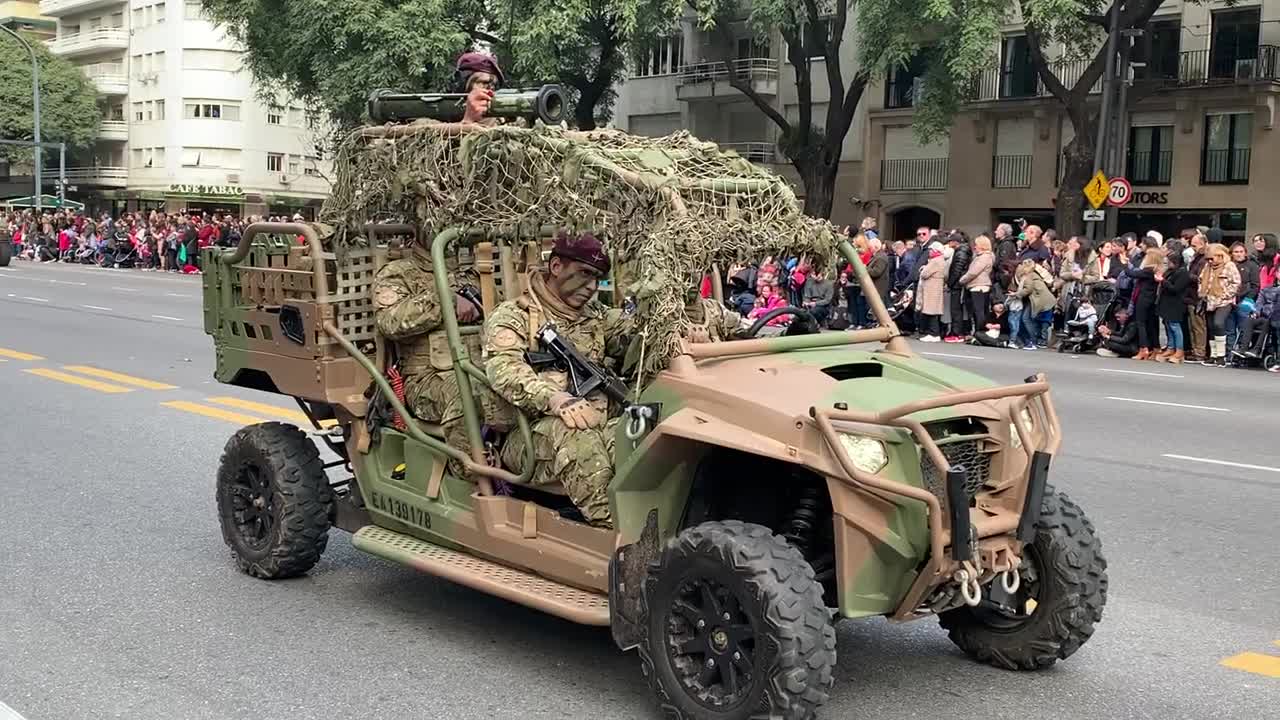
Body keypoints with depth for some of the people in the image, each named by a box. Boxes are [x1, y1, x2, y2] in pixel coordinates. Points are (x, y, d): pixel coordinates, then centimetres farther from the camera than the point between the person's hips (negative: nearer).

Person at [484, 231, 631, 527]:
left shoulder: (596, 317, 26)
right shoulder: (511, 316, 5)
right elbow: (504, 370, -14)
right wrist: (555, 397, -32)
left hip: (598, 422, 4)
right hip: (531, 433, -4)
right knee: (572, 431, -37)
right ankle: (612, 526, -44)